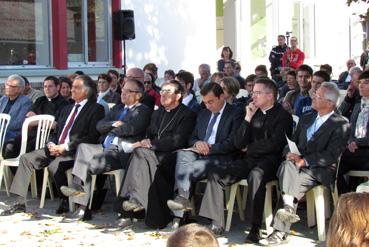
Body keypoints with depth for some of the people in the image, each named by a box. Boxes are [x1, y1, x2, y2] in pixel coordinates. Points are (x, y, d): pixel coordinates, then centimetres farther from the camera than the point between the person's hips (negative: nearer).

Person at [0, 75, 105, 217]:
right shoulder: (67, 109, 24)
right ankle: (19, 202, -11)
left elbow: (93, 137, -12)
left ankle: (67, 201, -9)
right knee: (26, 158, -10)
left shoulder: (96, 109, -2)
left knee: (54, 165, -33)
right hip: (56, 148, 8)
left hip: (74, 152, -7)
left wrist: (66, 146, -16)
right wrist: (52, 144, 0)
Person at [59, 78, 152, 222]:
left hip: (121, 152, -7)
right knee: (83, 147, -21)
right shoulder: (118, 108, 27)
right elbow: (99, 126, 17)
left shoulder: (143, 111, 4)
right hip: (105, 147, 7)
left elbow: (131, 129, -14)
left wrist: (111, 129, 1)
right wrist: (114, 124, -3)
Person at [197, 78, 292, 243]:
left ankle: (255, 227, -35)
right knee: (215, 175, -13)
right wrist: (248, 119, -1)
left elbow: (274, 144, -12)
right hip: (249, 161, 6)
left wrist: (249, 147, 1)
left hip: (270, 161, -6)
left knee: (255, 175, -39)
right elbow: (238, 144, 9)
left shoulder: (283, 115, 0)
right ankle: (216, 224, -13)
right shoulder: (253, 113, 17)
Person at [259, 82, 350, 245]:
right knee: (287, 165, -29)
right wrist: (291, 154, -3)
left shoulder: (341, 125, 0)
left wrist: (304, 161, -19)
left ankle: (280, 231, -31)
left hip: (322, 170, -5)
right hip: (300, 165, 5)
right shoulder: (306, 119, 21)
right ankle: (288, 207, -40)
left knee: (294, 181, -31)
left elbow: (332, 156, -10)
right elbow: (293, 142, 21)